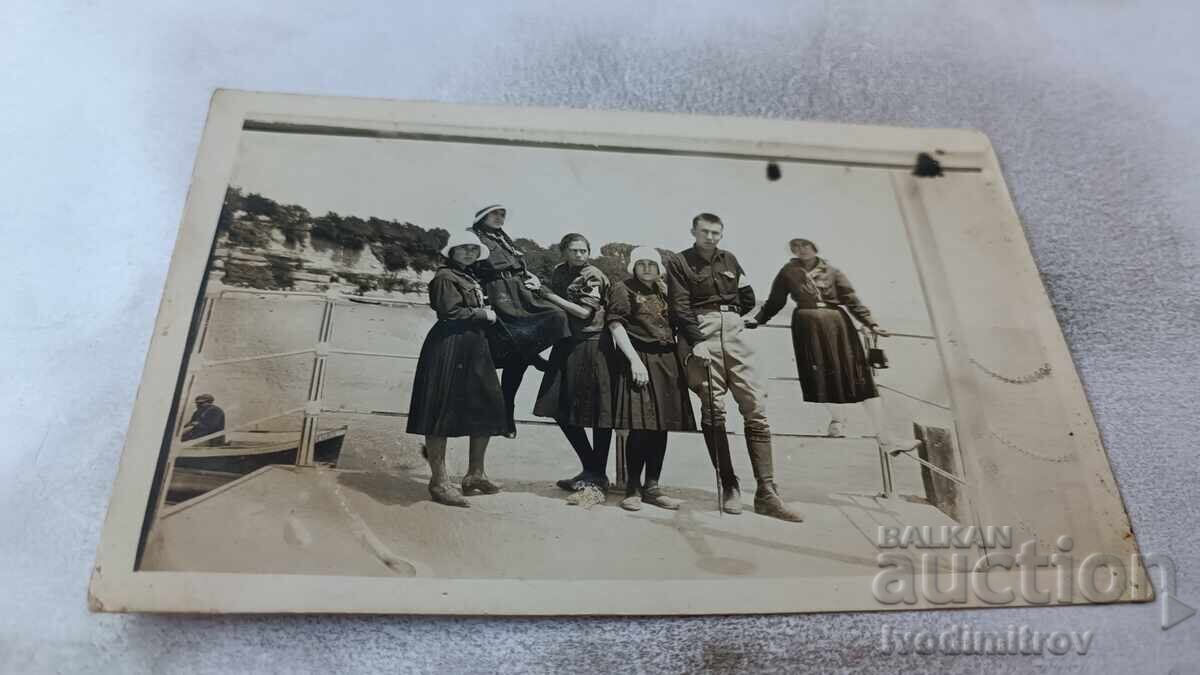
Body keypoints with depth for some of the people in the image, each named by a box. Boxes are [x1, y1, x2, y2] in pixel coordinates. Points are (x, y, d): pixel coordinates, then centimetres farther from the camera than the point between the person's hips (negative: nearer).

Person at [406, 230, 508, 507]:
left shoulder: (470, 279, 22)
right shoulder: (445, 277, -7)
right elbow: (450, 312, -17)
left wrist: (486, 314, 7)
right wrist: (482, 313, -7)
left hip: (475, 349, 10)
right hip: (449, 349, -10)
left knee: (486, 410, 10)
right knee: (442, 412, -5)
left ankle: (475, 474, 21)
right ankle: (439, 482, 1)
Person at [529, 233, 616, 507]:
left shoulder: (593, 277, -8)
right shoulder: (560, 272, 11)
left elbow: (584, 312, -15)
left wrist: (546, 292, -14)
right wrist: (539, 288, -1)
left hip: (592, 348, -8)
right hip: (566, 346, 8)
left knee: (598, 413, -4)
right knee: (561, 411, 10)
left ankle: (597, 479, 4)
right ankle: (590, 470, 23)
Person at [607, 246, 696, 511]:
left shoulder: (664, 291, 19)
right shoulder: (623, 289, 1)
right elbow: (616, 325, -8)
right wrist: (634, 360, -18)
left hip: (668, 362, 6)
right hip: (640, 360, -6)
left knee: (661, 427, 7)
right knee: (641, 427, -9)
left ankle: (652, 487, 16)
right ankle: (633, 487, 4)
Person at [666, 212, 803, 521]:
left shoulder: (729, 260, 19)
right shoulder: (679, 263, 5)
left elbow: (748, 299, 22)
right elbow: (680, 308, -6)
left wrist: (726, 318, 13)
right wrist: (696, 340, -16)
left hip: (734, 334, 4)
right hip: (702, 336, -3)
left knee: (756, 408, -7)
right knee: (713, 411, -5)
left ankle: (766, 493, -7)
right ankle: (729, 487, 5)